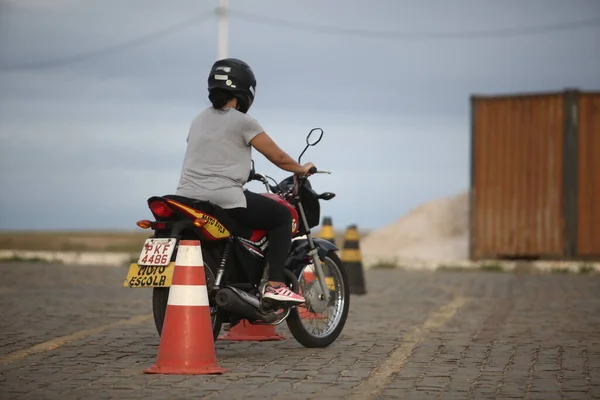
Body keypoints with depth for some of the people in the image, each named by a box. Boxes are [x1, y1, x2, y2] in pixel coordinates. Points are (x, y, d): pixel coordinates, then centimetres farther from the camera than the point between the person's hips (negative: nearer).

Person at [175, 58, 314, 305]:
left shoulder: (199, 120, 18)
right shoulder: (241, 122, -4)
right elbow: (278, 158, 1)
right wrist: (302, 169, 19)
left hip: (187, 200, 8)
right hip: (223, 199, -8)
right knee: (282, 216, 6)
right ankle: (275, 286, -3)